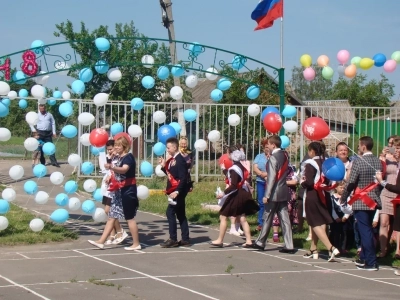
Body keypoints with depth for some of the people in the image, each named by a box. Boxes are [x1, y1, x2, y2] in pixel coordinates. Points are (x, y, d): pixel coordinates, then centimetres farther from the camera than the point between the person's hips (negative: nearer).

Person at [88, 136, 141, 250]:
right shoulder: (119, 157, 12)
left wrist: (112, 167, -50)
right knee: (111, 216, 6)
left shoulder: (129, 157, -14)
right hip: (119, 191, 9)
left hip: (128, 190, -9)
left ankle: (136, 244, 6)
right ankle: (101, 241, 5)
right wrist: (112, 177, 12)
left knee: (129, 218, -3)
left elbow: (124, 170, -35)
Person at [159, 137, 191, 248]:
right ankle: (185, 239, 14)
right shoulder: (172, 159, 12)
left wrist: (177, 191, -26)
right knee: (180, 214, 11)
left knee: (170, 212, -11)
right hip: (174, 191, 10)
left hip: (178, 191, -10)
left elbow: (183, 178, -22)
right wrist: (164, 166, 6)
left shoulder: (180, 160, -16)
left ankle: (173, 239, -8)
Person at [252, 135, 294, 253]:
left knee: (267, 218, 5)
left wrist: (266, 195, -18)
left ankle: (260, 242, 16)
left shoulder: (273, 158, -16)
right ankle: (289, 245, 3)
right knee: (284, 219, 5)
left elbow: (271, 178, -19)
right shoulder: (285, 155, 8)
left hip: (274, 192, -7)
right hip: (284, 192, 7)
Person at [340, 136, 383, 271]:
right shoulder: (378, 162, 3)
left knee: (365, 231, -2)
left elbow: (351, 183, -13)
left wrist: (343, 199, -1)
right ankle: (364, 258, 28)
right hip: (374, 201, 6)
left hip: (361, 202, -6)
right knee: (367, 230, 18)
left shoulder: (358, 162, -15)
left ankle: (371, 263, -2)